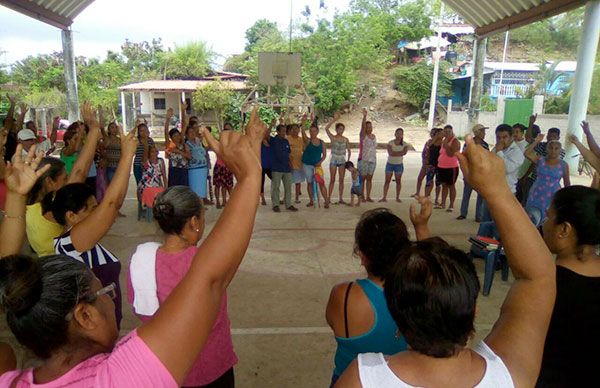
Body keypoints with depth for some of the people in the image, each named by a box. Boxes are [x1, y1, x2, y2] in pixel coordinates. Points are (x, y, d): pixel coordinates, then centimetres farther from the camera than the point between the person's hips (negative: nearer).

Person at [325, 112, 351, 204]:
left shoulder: (346, 139, 4)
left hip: (342, 160, 3)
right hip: (333, 160, -3)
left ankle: (341, 199, 11)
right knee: (332, 180, -2)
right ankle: (328, 198, 4)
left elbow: (349, 151, 11)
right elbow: (326, 128, -21)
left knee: (341, 180, 4)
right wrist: (334, 119, -22)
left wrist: (348, 161, 2)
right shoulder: (332, 137, -5)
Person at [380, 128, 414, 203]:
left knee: (398, 181, 5)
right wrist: (400, 152, -17)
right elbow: (390, 153, -20)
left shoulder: (404, 144, -2)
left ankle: (397, 197, 14)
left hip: (399, 165, 1)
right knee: (387, 181, -1)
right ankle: (384, 197, 0)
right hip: (390, 164, -1)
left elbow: (404, 153, -19)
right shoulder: (391, 143, -6)